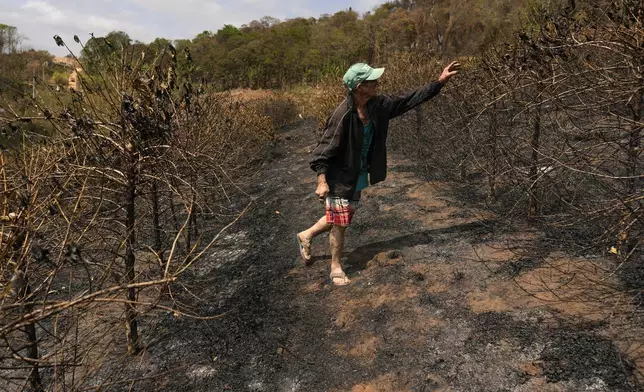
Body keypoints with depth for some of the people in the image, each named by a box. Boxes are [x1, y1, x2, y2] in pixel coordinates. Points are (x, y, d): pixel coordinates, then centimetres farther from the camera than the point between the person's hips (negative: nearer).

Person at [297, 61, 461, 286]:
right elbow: (324, 149, -22)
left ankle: (306, 236, 43)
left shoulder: (378, 106, -6)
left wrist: (440, 82, 2)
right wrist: (322, 182, -23)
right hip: (340, 179, -8)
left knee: (342, 218, 21)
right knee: (340, 223, 5)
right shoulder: (343, 115, -27)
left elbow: (409, 100, 3)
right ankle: (336, 267, 25)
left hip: (359, 177, 8)